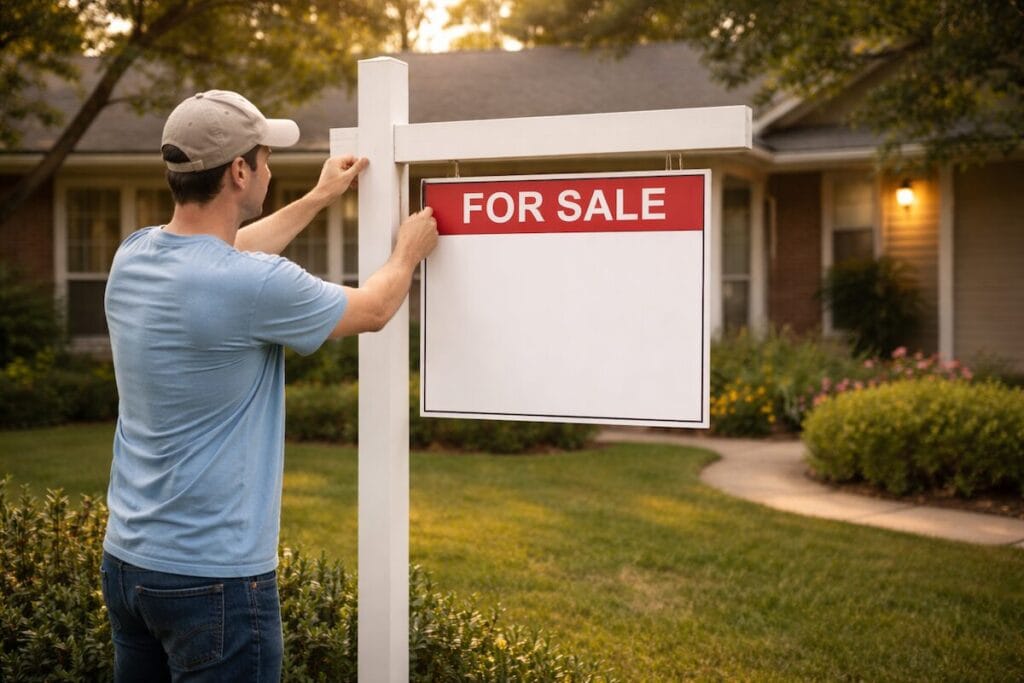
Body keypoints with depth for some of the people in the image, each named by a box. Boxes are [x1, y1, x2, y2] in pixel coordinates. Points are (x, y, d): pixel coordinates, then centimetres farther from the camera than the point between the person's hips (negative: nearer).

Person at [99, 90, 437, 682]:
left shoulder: (133, 256, -1)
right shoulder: (253, 287, -22)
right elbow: (373, 310, -3)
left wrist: (318, 199, 30)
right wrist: (410, 252, 18)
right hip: (214, 577, -8)